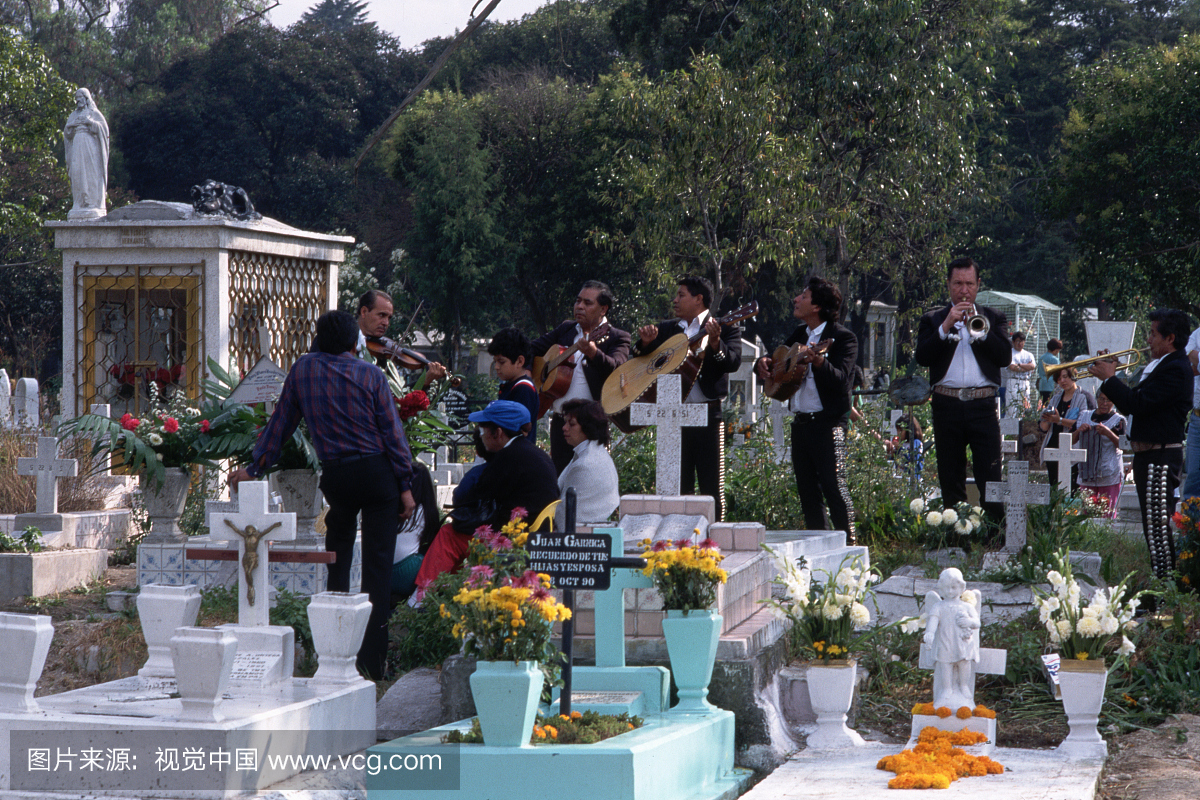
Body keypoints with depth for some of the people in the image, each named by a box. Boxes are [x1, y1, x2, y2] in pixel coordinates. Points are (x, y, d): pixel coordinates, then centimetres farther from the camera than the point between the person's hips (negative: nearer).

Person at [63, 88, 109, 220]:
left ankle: (94, 204, -13)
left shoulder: (94, 113, 9)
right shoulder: (73, 115, 21)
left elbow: (103, 126, -1)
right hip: (77, 147, 4)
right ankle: (80, 205, -6)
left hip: (90, 147, -4)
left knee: (91, 173, -11)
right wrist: (73, 125, -4)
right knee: (77, 173, -5)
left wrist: (90, 123, -12)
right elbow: (66, 132, 14)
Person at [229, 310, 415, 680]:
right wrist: (406, 485, 0)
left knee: (337, 556, 18)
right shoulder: (370, 375, -4)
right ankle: (371, 661, -2)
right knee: (377, 563, 1)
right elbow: (392, 431, -4)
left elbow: (280, 423, 9)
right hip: (377, 473, -2)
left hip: (335, 475, 2)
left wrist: (254, 468, 18)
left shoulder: (303, 369, 4)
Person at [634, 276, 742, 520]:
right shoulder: (666, 329, 16)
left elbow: (733, 362, -14)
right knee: (678, 488, 7)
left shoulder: (725, 329, 2)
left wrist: (715, 343, -31)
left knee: (712, 488, -3)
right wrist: (646, 342, -8)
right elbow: (636, 358, 13)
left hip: (707, 415, -4)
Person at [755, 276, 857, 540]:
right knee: (807, 491, 9)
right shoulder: (799, 335, 16)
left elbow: (840, 379, -22)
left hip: (828, 424, -8)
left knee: (834, 486, -13)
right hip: (800, 423, 8)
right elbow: (776, 365, 24)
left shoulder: (843, 338, -8)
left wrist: (819, 362, -40)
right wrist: (763, 363, 0)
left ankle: (848, 545, -10)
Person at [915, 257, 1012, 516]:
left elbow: (1005, 357, 1)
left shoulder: (993, 318, 15)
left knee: (990, 479, -7)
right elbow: (922, 357, -2)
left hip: (983, 406, -1)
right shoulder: (933, 320, 14)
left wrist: (977, 330, -9)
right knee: (950, 480, 4)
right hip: (947, 405, 1)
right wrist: (946, 327, -10)